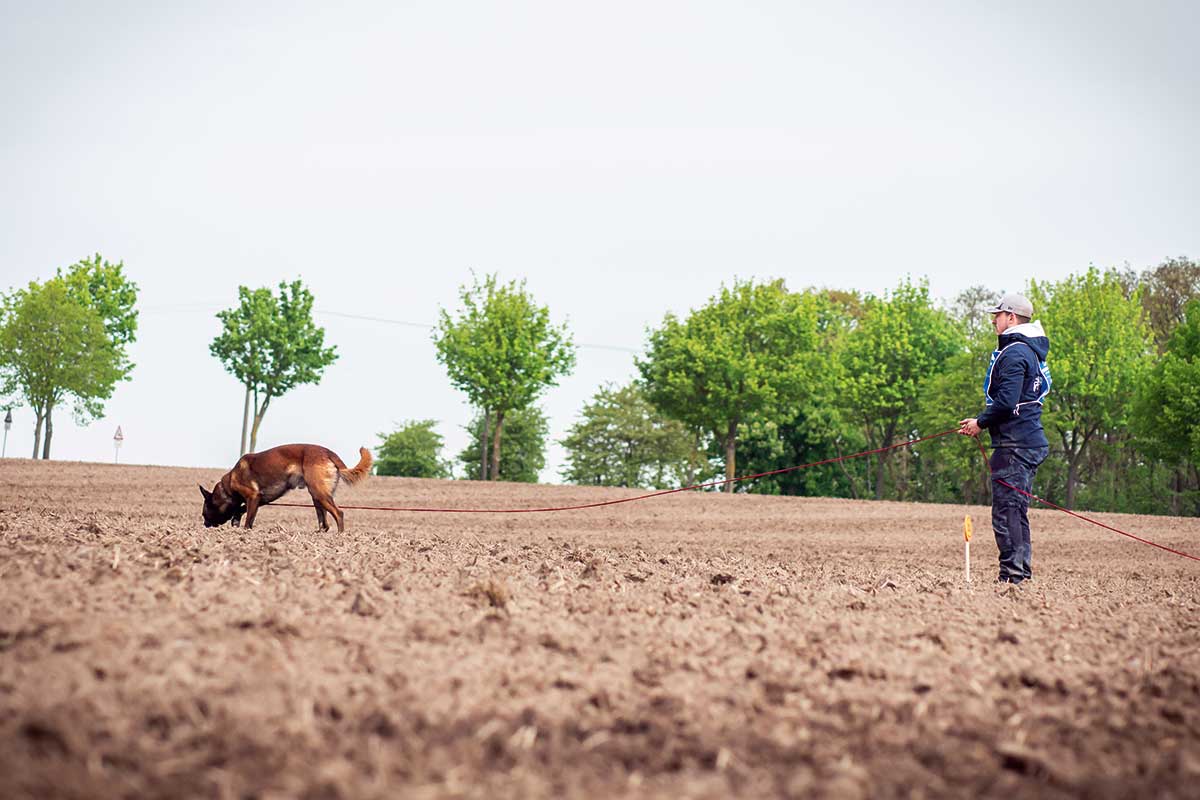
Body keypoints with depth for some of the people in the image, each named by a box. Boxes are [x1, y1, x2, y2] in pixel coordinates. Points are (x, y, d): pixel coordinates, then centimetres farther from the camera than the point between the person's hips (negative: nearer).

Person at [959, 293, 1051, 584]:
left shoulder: (1014, 353, -14)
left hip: (1014, 444, -11)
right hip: (1031, 440, 11)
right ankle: (1022, 573, 18)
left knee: (1006, 512, -9)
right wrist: (983, 421, 16)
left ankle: (1012, 576, -10)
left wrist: (981, 422, -8)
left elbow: (1006, 401, -23)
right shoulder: (1030, 350, 19)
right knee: (1016, 511, 15)